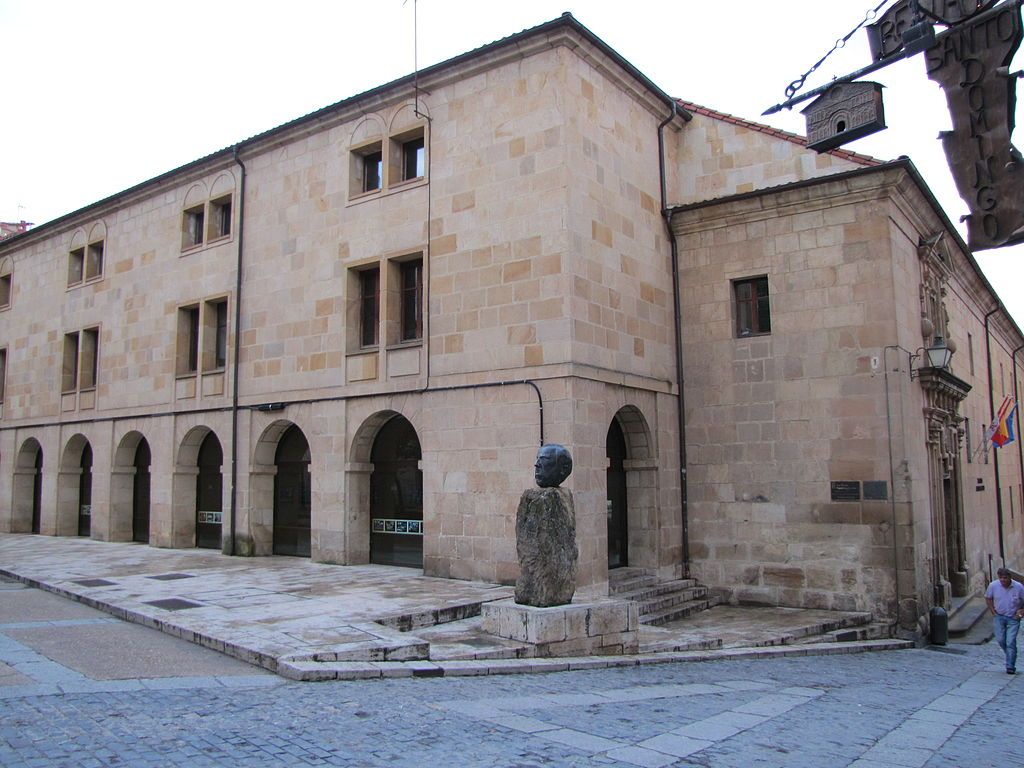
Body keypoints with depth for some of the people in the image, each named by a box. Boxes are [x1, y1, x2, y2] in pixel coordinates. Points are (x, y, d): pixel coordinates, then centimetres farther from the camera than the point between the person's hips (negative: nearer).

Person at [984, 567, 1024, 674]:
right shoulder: (993, 585, -8)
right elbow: (988, 598, 8)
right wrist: (993, 611, 2)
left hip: (1013, 618, -2)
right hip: (999, 616, 2)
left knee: (1011, 642, -8)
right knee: (1000, 640, -2)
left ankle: (1010, 667, -1)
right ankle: (1011, 656, 26)